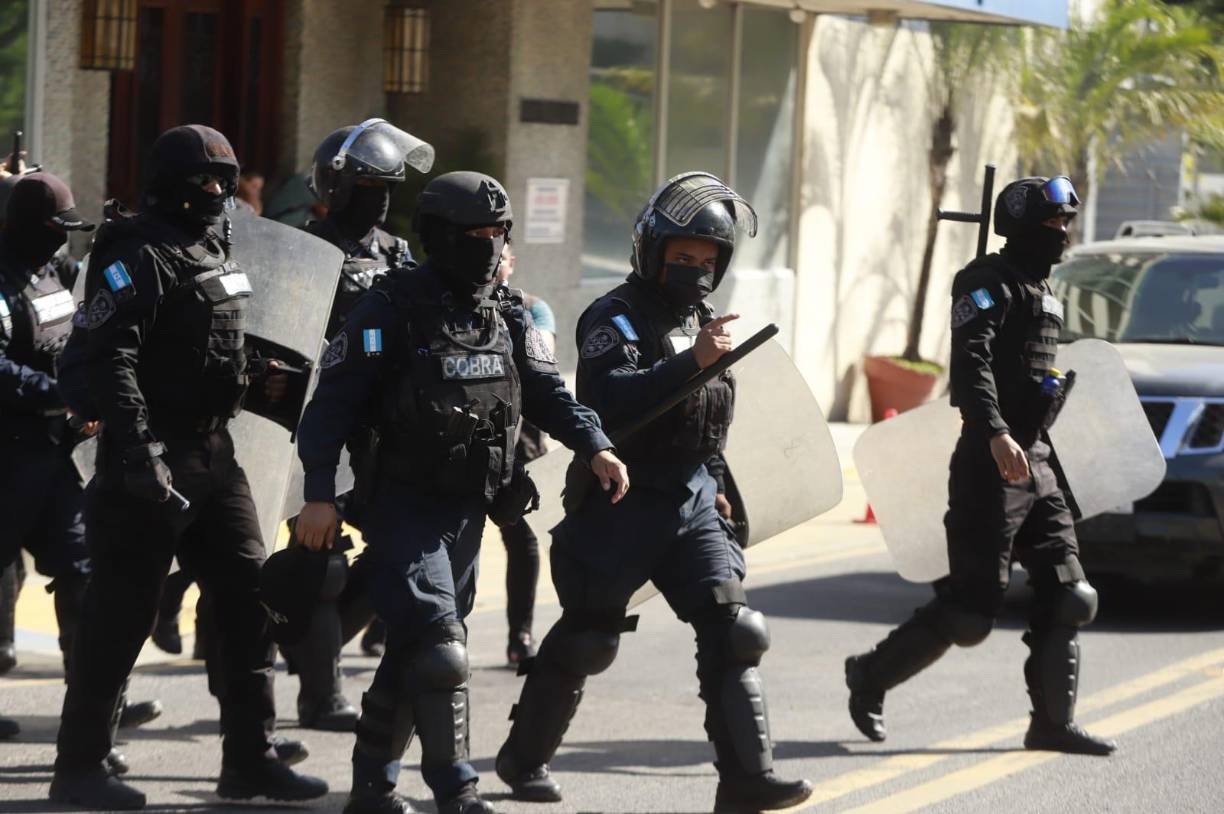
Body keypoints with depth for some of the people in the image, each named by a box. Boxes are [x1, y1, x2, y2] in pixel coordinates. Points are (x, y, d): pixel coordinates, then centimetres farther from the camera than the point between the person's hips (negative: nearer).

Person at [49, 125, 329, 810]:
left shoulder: (216, 251, 16)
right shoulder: (138, 256, -12)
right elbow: (108, 357, -22)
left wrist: (256, 384, 9)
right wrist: (136, 446, -29)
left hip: (214, 452, 9)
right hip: (154, 459, -9)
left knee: (250, 596, 7)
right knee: (123, 612, -3)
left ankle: (250, 759, 14)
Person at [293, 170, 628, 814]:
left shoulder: (509, 315, 9)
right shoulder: (393, 308, -11)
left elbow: (547, 392, 9)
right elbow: (335, 399, -11)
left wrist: (594, 447, -8)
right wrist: (319, 494, -16)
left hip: (469, 512, 6)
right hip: (406, 510, -6)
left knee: (411, 654, 14)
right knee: (439, 651, -16)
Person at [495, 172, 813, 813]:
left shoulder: (702, 322, 16)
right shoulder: (616, 318, -10)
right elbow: (608, 400, -28)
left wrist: (716, 486, 25)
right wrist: (690, 361, -33)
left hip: (692, 506, 6)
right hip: (621, 506, -6)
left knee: (732, 630, -9)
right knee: (586, 640, 4)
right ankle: (524, 759, 24)